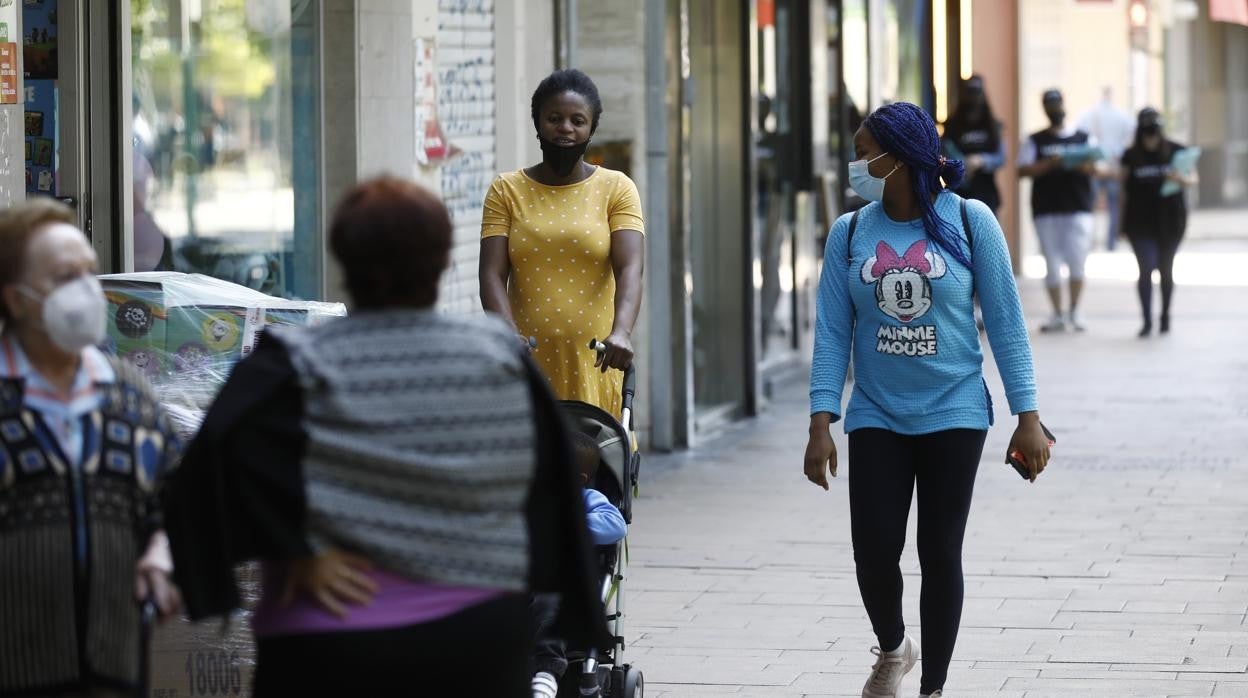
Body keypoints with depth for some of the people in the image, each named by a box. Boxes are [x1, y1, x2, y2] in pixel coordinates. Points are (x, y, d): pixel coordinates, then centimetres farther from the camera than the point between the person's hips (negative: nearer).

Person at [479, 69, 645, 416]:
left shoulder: (616, 188, 6)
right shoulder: (507, 191, 8)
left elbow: (629, 268, -8)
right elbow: (492, 274, -2)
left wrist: (621, 331, -27)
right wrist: (509, 336, -21)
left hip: (596, 363, 0)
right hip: (528, 363, 0)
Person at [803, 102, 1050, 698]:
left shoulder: (968, 222, -6)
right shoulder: (849, 234, 0)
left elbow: (1005, 321, -3)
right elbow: (833, 333, 1)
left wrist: (1027, 418, -5)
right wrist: (820, 424, -7)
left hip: (953, 415, -2)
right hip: (876, 418, 2)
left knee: (940, 554, 3)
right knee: (874, 551, -6)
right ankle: (892, 649, 25)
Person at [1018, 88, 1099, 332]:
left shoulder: (1084, 138, 13)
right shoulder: (1034, 141, 11)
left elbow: (1096, 168, 7)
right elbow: (1023, 170, 0)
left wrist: (1084, 166, -15)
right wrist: (1049, 164, -15)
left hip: (1078, 207, 0)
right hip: (1046, 209, 0)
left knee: (1076, 260, -9)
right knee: (1052, 262, 1)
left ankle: (1074, 311, 5)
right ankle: (1057, 314, 9)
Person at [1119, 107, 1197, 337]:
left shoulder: (1175, 151, 0)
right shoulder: (1131, 156, 1)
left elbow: (1193, 178, 5)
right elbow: (1124, 189, 6)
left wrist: (1181, 178, -18)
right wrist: (1122, 221, 5)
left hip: (1170, 220, 1)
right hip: (1141, 221, -1)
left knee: (1166, 269, 9)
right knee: (1146, 268, -9)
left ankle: (1165, 316, 24)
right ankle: (1147, 320, -4)